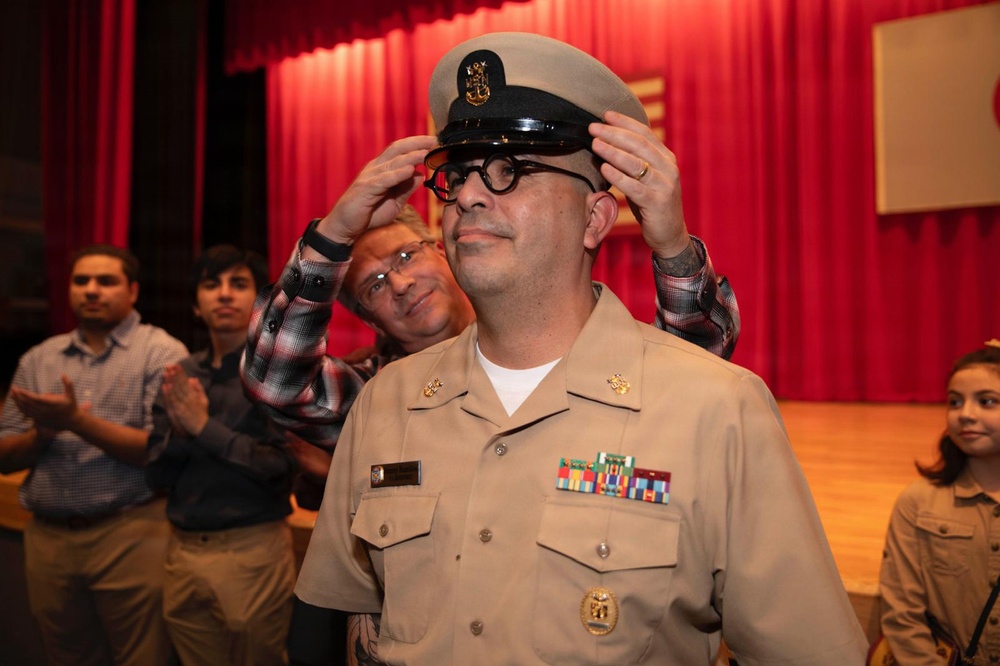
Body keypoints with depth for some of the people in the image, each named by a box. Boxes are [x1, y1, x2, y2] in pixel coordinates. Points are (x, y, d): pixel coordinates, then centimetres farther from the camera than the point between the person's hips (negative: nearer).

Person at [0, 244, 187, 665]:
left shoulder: (161, 353, -6)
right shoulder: (37, 359, 10)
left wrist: (78, 420, -20)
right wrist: (43, 432, -11)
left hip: (129, 537, -5)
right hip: (46, 540, 5)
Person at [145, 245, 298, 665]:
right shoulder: (180, 376, 6)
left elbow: (285, 469, -17)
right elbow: (157, 477, 5)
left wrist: (204, 427, -18)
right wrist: (178, 431, -14)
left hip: (252, 552, -5)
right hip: (183, 552, 5)